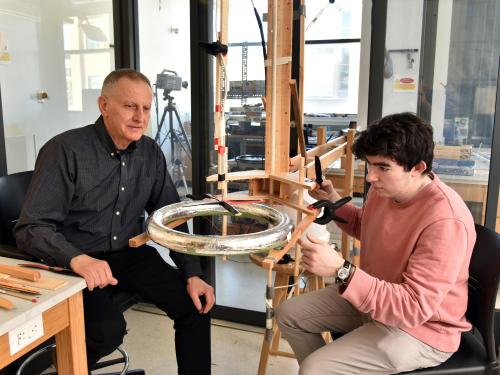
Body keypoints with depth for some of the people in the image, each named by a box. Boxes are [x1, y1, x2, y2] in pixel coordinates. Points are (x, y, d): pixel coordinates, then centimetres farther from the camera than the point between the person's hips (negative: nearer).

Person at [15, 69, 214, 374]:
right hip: (75, 262, -4)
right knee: (109, 328, -27)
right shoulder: (65, 150, -17)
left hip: (130, 253, 5)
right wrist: (78, 259, -38)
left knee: (195, 305, -10)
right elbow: (32, 228, -19)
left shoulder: (151, 153, 0)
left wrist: (193, 274, -7)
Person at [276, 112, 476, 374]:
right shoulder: (385, 188, -7)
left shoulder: (445, 221, -32)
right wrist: (334, 200, -2)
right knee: (288, 313, 8)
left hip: (421, 329, -8)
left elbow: (413, 308, -34)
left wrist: (340, 270, -42)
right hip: (374, 296, 8)